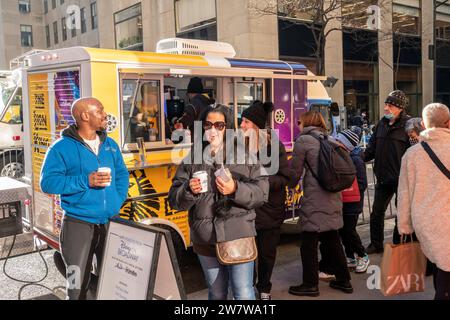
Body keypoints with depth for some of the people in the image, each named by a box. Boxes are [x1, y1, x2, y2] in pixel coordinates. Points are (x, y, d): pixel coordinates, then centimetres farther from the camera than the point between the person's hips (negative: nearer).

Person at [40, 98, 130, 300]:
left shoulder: (110, 145, 10)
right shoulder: (62, 148, -8)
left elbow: (122, 174, 15)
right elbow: (48, 182, -14)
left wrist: (118, 201, 0)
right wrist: (86, 181, -20)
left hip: (110, 222, 5)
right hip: (79, 224, -5)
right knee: (78, 284, 3)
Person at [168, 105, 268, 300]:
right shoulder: (192, 159, 4)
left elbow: (261, 193, -5)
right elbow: (175, 200, 4)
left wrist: (236, 189, -21)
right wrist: (189, 190, -17)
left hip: (239, 236, -2)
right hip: (206, 239, 3)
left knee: (244, 294, -1)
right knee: (217, 294, 18)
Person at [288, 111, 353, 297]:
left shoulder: (303, 140, -5)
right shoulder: (330, 140, 14)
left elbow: (295, 171, -1)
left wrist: (290, 186, 18)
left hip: (314, 200, -7)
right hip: (333, 198, 7)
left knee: (309, 243, 3)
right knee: (333, 240, 17)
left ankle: (310, 285, 11)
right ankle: (344, 280, 25)